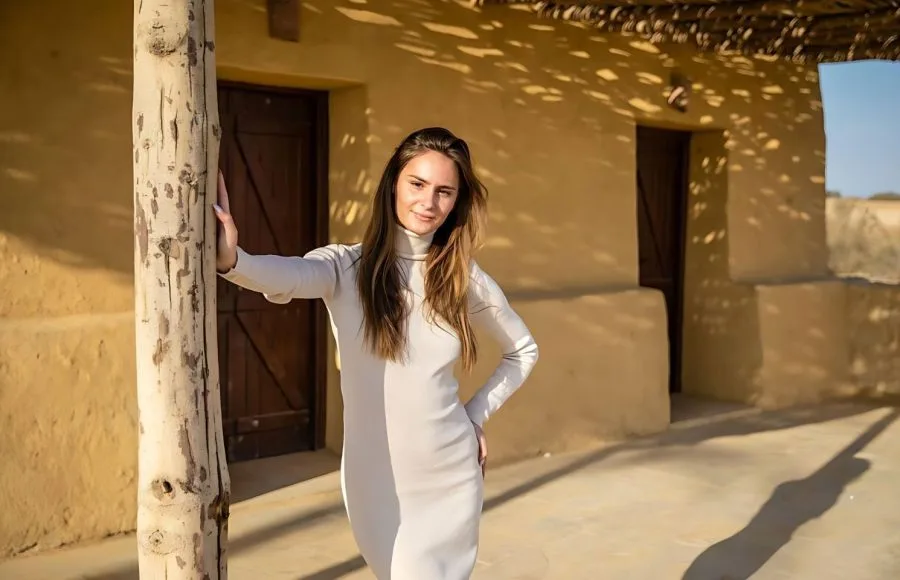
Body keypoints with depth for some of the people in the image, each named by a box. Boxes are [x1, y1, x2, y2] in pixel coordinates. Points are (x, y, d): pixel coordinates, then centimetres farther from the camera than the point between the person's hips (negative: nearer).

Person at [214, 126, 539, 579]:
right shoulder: (346, 267, -10)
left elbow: (524, 351, 13)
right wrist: (232, 261, -53)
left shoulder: (465, 279, -3)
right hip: (377, 483, -1)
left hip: (452, 479, 2)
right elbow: (287, 278, -34)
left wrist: (477, 413, 2)